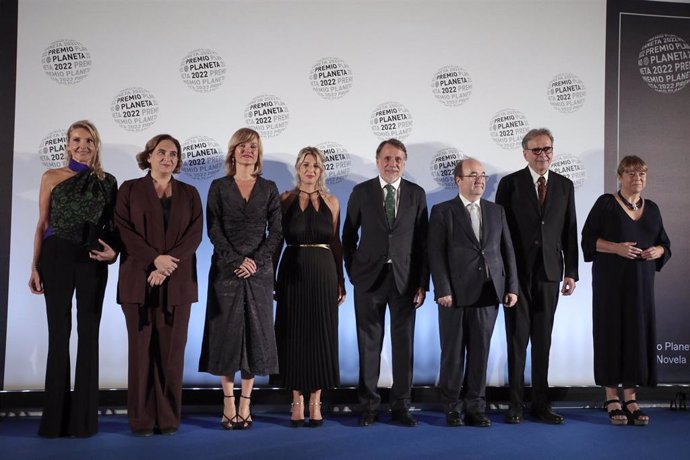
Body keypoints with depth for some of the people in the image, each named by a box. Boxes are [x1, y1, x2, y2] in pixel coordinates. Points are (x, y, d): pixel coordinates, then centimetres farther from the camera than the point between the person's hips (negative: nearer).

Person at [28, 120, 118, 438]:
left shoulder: (107, 182, 7)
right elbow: (42, 225, 5)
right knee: (59, 332, 3)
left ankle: (84, 417, 13)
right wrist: (35, 266, 0)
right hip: (56, 258, -1)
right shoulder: (52, 178, 6)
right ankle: (56, 416, 12)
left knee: (88, 333, 4)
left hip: (92, 260, 1)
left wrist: (113, 251, -8)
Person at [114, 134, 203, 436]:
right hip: (139, 280, -1)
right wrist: (155, 259, -14)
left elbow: (194, 235, 1)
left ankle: (169, 417, 7)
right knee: (142, 348, 0)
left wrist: (166, 269, -11)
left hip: (177, 282, 1)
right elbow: (123, 230, -2)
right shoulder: (130, 190, 9)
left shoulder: (189, 194, 13)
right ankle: (142, 419, 6)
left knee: (172, 350, 0)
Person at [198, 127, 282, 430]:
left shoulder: (268, 188, 8)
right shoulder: (219, 187, 5)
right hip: (226, 269, -1)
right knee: (227, 332, 0)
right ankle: (229, 404, 8)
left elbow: (276, 231, 2)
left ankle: (245, 404, 9)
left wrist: (255, 261, -12)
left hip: (259, 270, 1)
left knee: (255, 332, 1)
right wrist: (236, 261, -14)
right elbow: (213, 230, -3)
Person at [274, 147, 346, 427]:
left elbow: (336, 243, 8)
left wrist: (340, 281, 4)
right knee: (294, 335, 3)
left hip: (323, 273, 1)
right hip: (293, 273, -1)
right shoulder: (285, 200, 3)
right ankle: (297, 402, 12)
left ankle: (315, 402, 13)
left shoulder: (331, 202, 7)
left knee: (321, 335, 4)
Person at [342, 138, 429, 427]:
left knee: (404, 343, 5)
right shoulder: (361, 192, 3)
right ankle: (369, 404, 16)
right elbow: (348, 236, 9)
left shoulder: (417, 194, 5)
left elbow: (422, 241, 4)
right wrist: (353, 272, 3)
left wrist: (423, 282, 0)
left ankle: (400, 405, 17)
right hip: (369, 278, -1)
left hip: (405, 279, 1)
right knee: (369, 343, 5)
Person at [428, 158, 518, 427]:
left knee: (480, 352, 7)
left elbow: (507, 251, 12)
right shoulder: (442, 212, 1)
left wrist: (512, 287, 5)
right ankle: (452, 408, 16)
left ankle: (475, 407, 17)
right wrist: (443, 290, -13)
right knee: (453, 353, 4)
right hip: (456, 294, -3)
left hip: (488, 294, 3)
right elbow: (436, 254, -5)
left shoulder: (497, 212, 14)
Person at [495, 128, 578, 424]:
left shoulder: (565, 185, 9)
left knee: (543, 341, 8)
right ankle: (515, 404, 11)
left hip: (549, 274, 3)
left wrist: (571, 272, 4)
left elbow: (570, 232, 9)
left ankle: (541, 404, 17)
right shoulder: (510, 184, -1)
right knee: (517, 339, 3)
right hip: (517, 272, -2)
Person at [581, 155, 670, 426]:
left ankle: (630, 398, 8)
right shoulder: (606, 203, 0)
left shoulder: (652, 208, 13)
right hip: (611, 281, -4)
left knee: (638, 333, 1)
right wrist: (615, 247, -19)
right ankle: (612, 399, 4)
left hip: (642, 282, 4)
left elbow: (664, 244, 15)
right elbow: (589, 238, -5)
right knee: (612, 332, -3)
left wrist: (657, 251, -7)